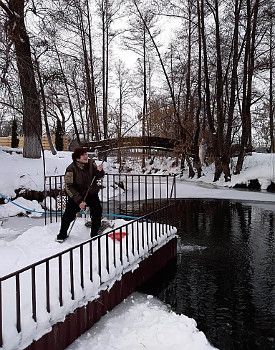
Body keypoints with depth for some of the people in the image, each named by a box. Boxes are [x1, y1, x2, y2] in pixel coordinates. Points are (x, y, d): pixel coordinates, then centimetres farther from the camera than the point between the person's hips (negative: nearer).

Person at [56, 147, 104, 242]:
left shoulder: (91, 163, -9)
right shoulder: (71, 169, -21)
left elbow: (98, 176, 3)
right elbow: (69, 187, -21)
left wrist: (99, 171, -22)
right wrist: (79, 201, -26)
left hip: (92, 193, 4)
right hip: (76, 195, -3)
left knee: (97, 212, -2)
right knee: (69, 215, -4)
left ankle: (94, 234, 18)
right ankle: (62, 234, 22)